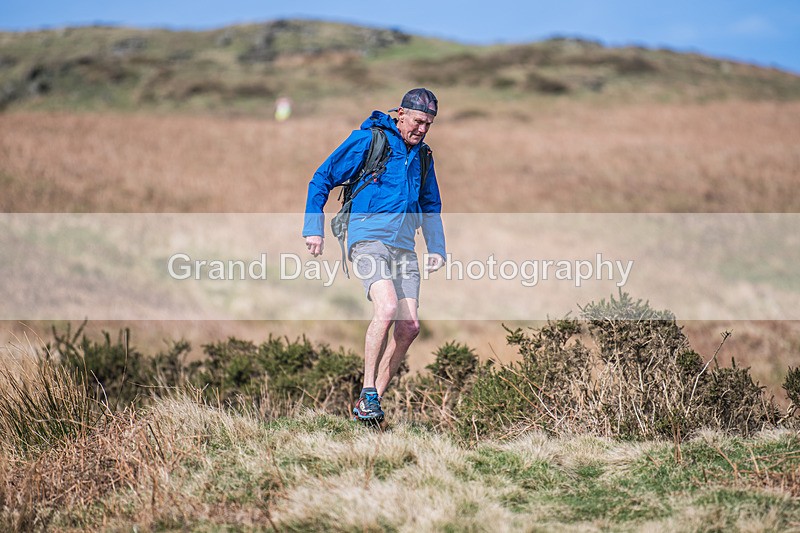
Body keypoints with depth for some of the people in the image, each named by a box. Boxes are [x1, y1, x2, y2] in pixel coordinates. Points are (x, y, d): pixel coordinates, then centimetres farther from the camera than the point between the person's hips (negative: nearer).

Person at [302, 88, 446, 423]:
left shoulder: (422, 156, 18)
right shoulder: (368, 140, -1)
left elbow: (431, 206, 31)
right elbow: (322, 179, 1)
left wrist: (437, 248, 18)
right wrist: (314, 228, -6)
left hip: (403, 247, 7)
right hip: (368, 239, -6)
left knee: (409, 326, -5)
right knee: (387, 308, -28)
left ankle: (369, 403, 5)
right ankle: (368, 392, -16)